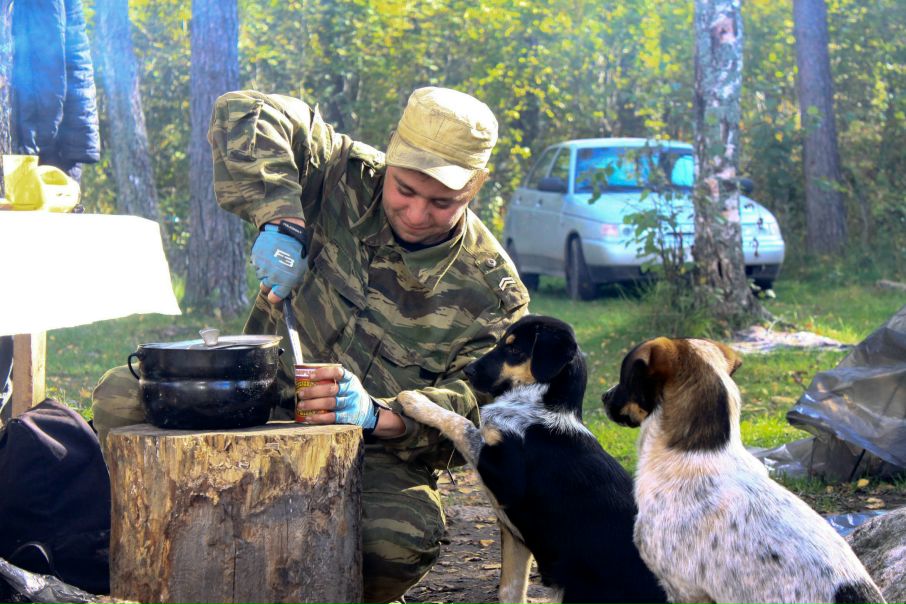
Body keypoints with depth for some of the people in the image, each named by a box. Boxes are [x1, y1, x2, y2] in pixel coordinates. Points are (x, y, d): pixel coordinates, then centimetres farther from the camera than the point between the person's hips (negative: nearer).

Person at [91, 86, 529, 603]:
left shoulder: (492, 290, -6)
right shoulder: (345, 182, -4)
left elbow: (477, 405, -12)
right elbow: (244, 117, -10)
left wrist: (378, 415, -31)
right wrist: (282, 218, -25)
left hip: (379, 459, -2)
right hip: (265, 405, 2)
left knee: (403, 539, -37)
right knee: (123, 397, -21)